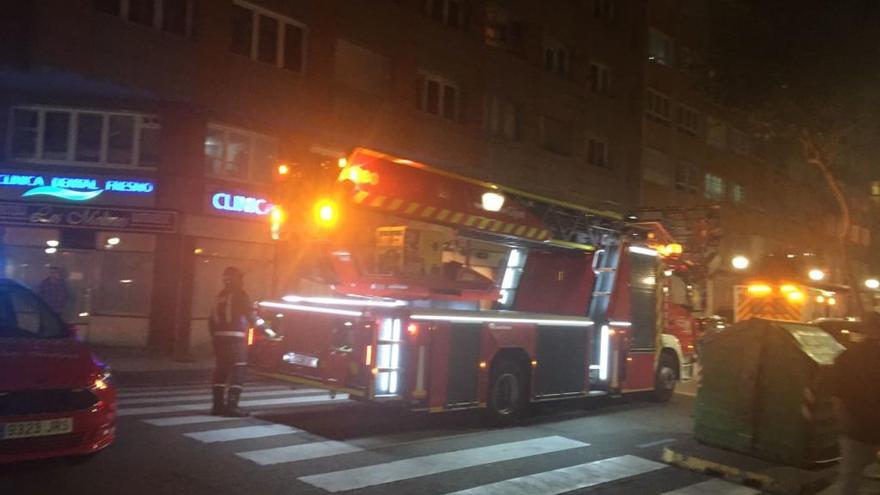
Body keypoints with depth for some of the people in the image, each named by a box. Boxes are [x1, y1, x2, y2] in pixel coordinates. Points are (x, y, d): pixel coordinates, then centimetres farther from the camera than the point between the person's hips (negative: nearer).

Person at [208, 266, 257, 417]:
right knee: (237, 373, -5)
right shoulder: (240, 294, -5)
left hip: (219, 337, 8)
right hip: (235, 337, -8)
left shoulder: (220, 296, 18)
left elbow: (212, 321, 19)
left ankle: (218, 405, 13)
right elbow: (250, 315, -13)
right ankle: (232, 406, -9)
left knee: (220, 372, 11)